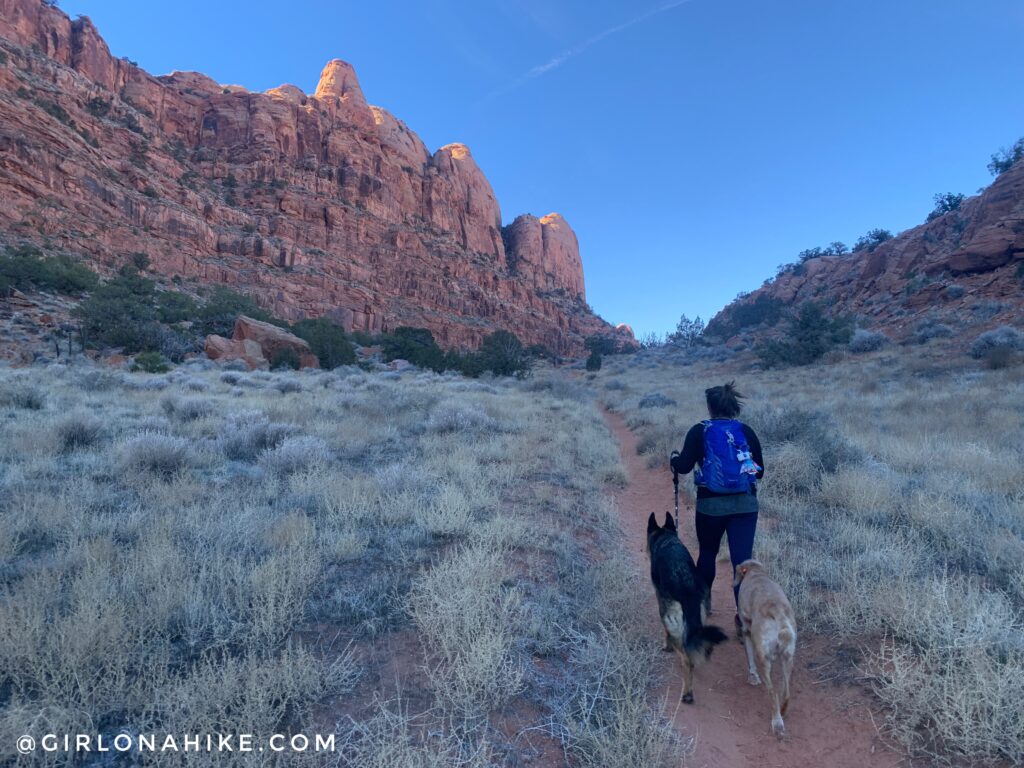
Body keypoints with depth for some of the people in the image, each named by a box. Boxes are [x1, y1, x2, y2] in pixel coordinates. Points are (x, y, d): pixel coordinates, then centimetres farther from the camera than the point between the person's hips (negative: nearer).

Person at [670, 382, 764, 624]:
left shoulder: (699, 432, -6)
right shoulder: (747, 432, 3)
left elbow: (683, 466, -12)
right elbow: (760, 471, 7)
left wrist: (674, 458, 10)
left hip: (711, 504, -1)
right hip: (745, 504, 1)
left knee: (707, 554, 20)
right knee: (743, 559, 2)